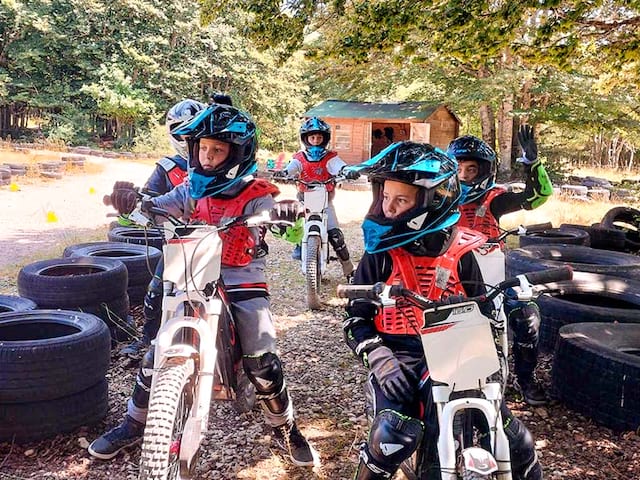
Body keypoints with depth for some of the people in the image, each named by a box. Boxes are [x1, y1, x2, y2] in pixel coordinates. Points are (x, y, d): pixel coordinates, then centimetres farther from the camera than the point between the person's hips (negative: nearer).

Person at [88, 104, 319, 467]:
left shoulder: (255, 195, -5)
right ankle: (135, 424, 27)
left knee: (263, 363, -9)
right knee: (157, 355, 3)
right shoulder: (191, 190, 5)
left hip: (244, 285, -3)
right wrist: (130, 199, -28)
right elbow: (155, 207, -5)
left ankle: (286, 428, 17)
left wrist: (288, 211, -44)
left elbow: (276, 213, -19)